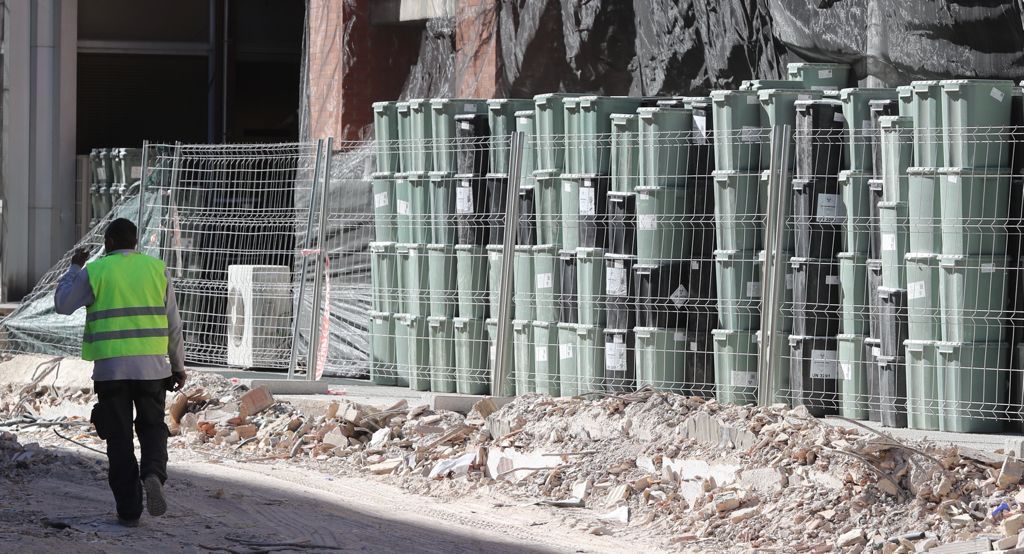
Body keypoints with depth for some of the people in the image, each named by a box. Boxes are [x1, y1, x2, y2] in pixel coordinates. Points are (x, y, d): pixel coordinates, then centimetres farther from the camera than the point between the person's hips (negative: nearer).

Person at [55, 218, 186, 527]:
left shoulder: (94, 272, -2)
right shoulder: (157, 269, 5)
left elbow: (62, 304, 10)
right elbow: (172, 324, 6)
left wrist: (74, 268, 22)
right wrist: (178, 366, 14)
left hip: (110, 368, -1)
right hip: (152, 365, 1)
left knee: (119, 437, 7)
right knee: (152, 427, 16)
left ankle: (129, 509, 4)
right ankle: (153, 473, -14)